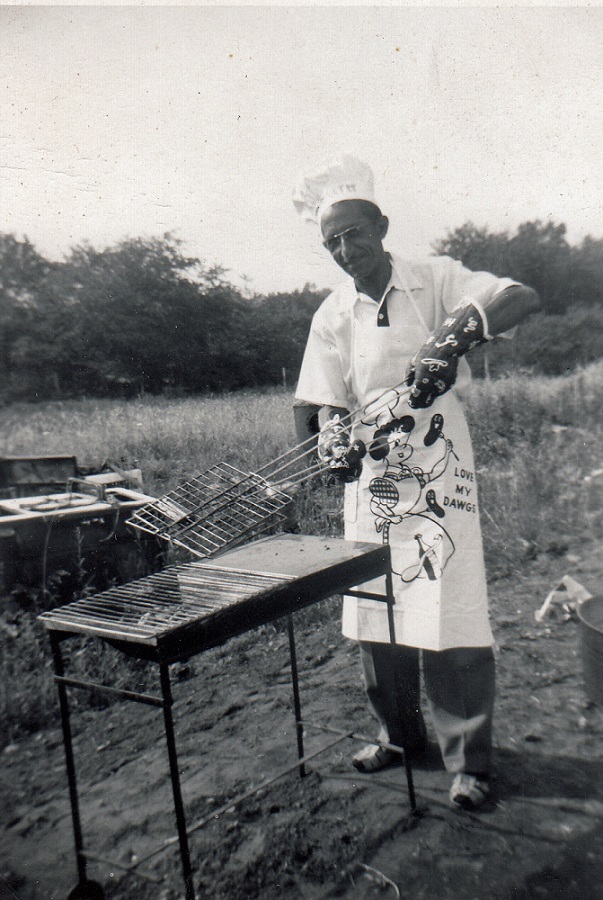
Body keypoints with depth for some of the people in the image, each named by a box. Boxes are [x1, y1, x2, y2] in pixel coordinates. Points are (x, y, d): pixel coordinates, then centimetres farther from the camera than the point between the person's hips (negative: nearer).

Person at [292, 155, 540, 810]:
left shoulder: (436, 278, -1)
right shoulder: (331, 317, 7)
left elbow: (524, 299, -12)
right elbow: (330, 404, 2)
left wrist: (461, 330, -30)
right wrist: (338, 443, -19)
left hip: (439, 469, -3)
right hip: (370, 475, 4)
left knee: (450, 611, -4)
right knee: (371, 613, 8)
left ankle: (468, 760, 14)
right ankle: (401, 733, 31)